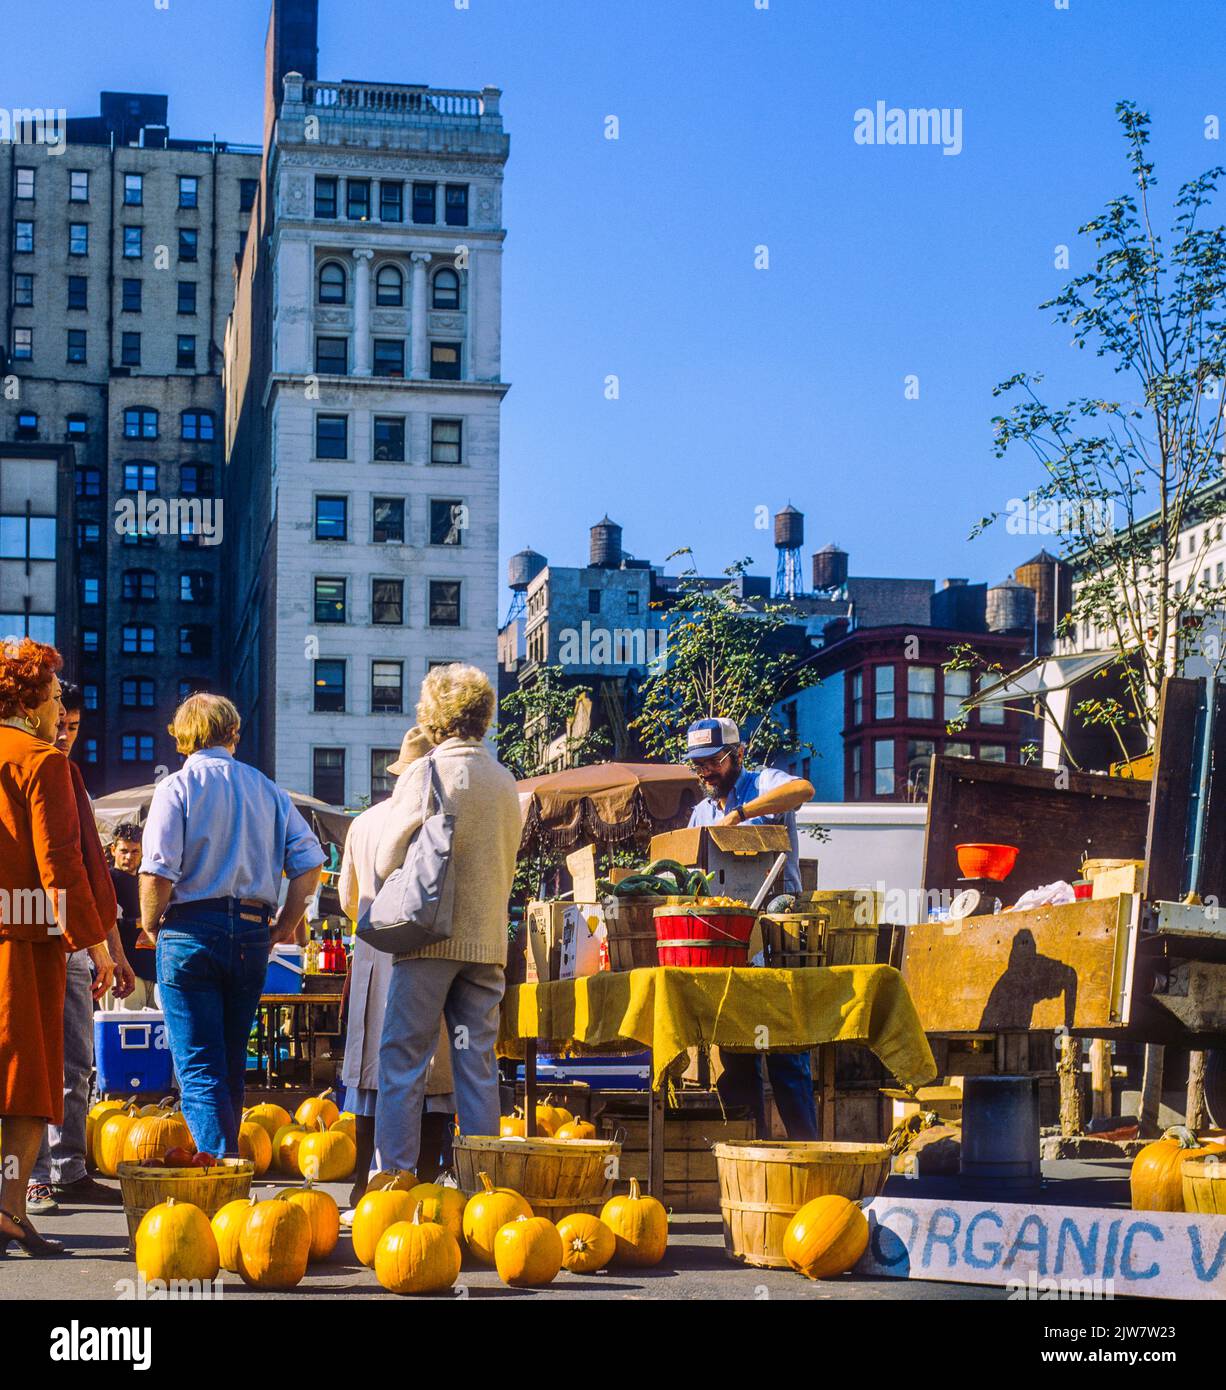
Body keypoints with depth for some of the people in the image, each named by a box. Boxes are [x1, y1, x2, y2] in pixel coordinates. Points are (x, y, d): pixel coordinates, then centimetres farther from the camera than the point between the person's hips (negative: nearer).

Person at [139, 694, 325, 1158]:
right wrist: (285, 926, 11)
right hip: (252, 935, 5)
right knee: (232, 1064, 17)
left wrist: (151, 925, 2)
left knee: (199, 1069, -5)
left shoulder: (177, 787, -4)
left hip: (192, 932, -5)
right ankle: (229, 1155, 24)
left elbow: (157, 872, -14)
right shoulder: (267, 790, 10)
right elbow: (308, 864, 3)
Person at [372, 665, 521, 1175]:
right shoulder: (506, 782, 10)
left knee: (402, 1063, -1)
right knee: (478, 1066, 7)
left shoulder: (423, 774, -6)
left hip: (430, 937, -5)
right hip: (488, 940, 5)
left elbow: (387, 861, -5)